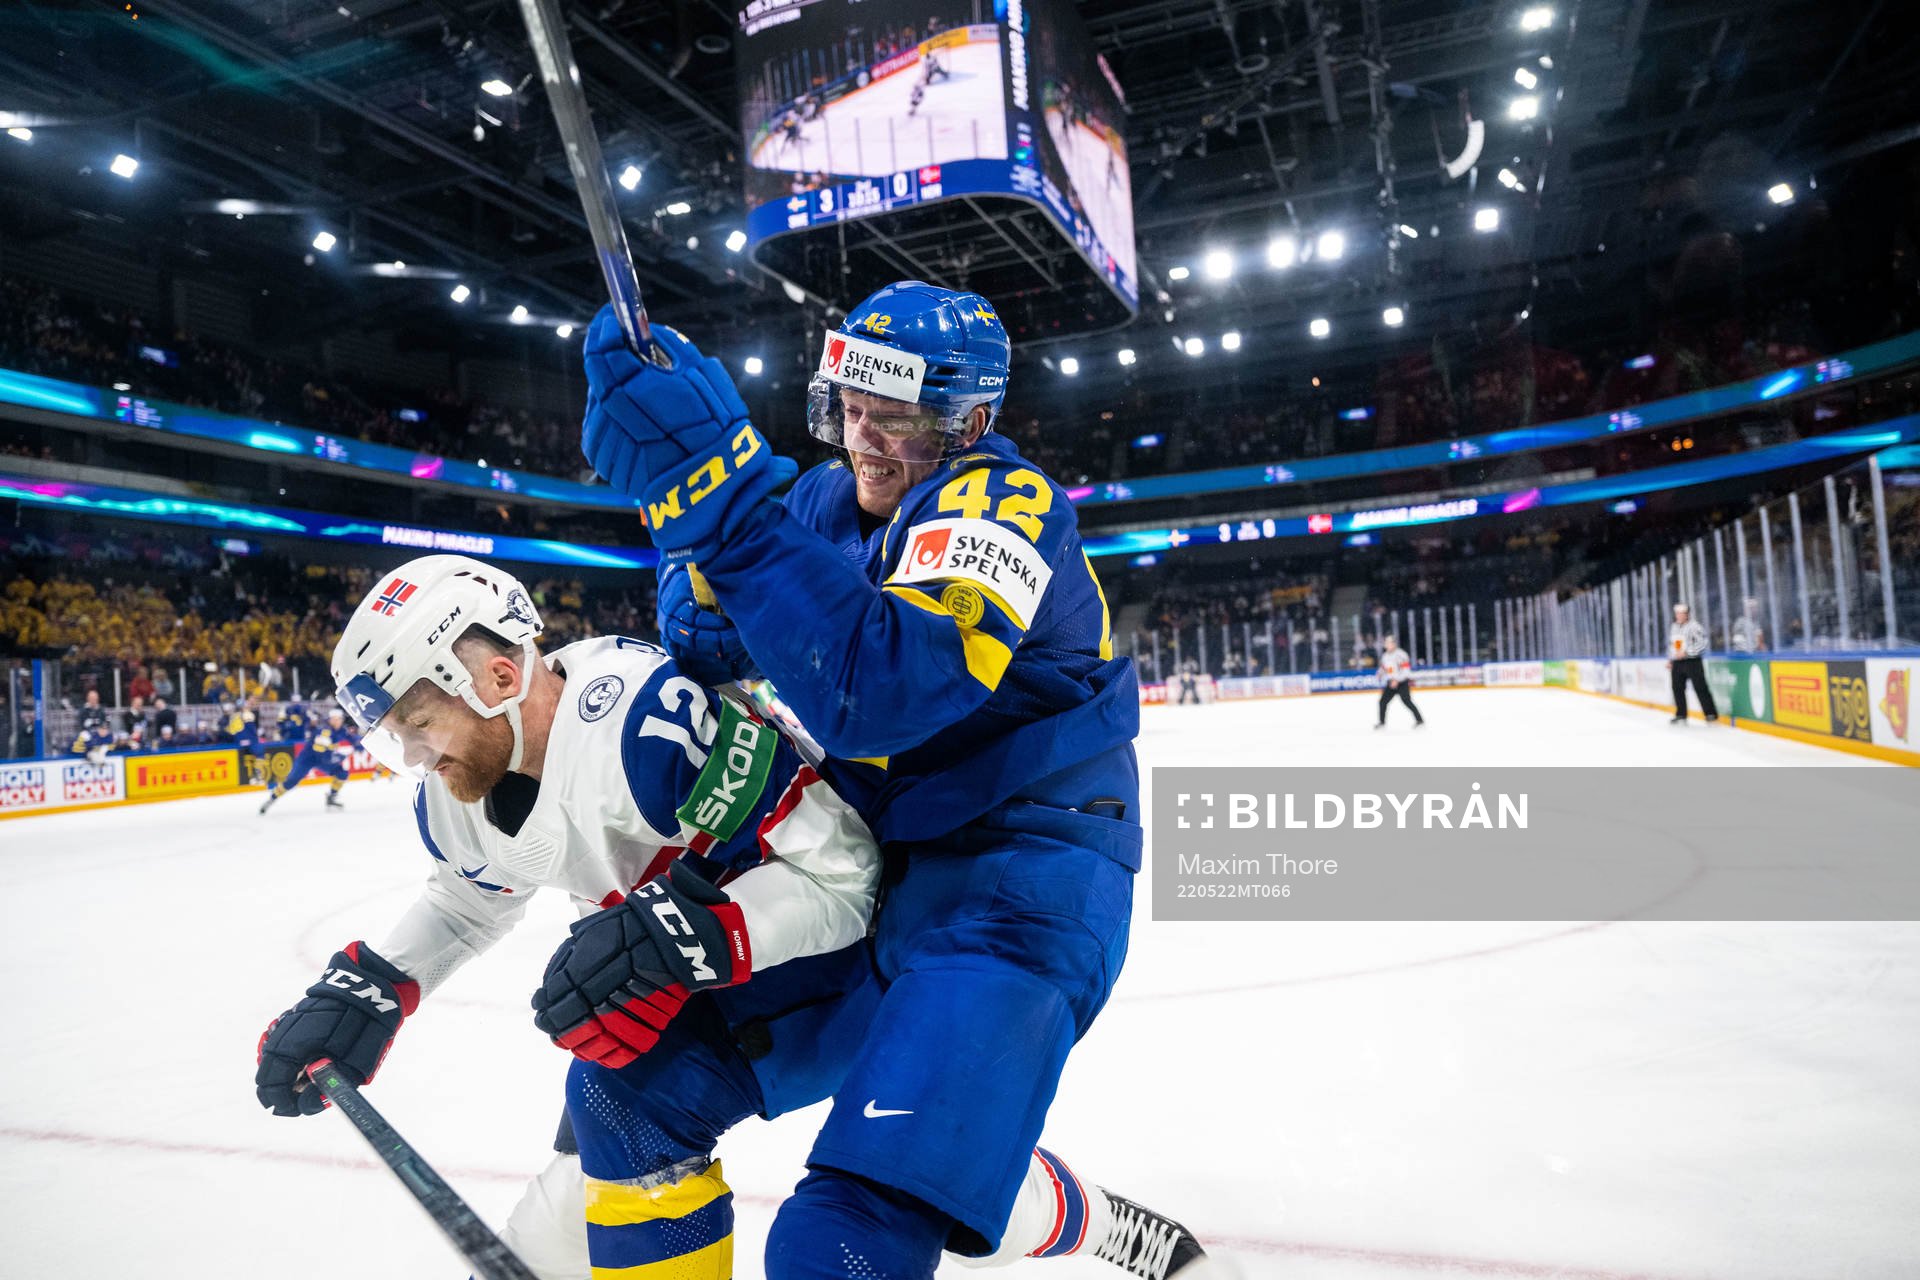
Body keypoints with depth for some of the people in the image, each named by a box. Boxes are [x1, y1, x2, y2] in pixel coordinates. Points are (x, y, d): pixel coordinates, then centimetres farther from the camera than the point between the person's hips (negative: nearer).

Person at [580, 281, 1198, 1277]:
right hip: (884, 859, 9)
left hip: (1017, 883, -9)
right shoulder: (830, 500, 7)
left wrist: (720, 494, -37)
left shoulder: (1003, 503, -17)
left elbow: (880, 691, -34)